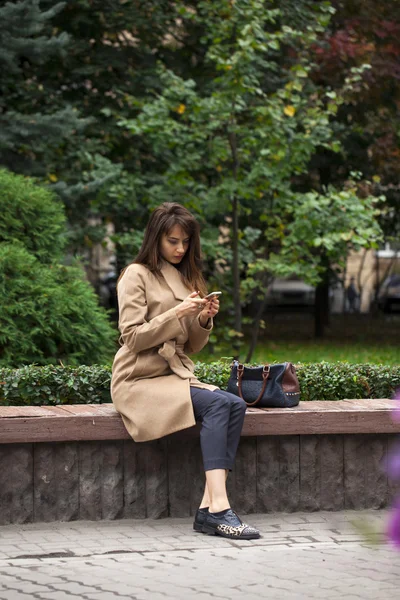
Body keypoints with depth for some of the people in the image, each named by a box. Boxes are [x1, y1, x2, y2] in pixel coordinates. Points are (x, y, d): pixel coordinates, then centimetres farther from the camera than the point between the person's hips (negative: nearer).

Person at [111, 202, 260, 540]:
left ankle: (209, 508, -32)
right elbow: (133, 338, -11)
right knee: (216, 404, -30)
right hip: (141, 381, -6)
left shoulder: (186, 278, 18)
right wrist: (177, 313, -19)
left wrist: (204, 320, -3)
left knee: (236, 404, -23)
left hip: (178, 375, 6)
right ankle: (219, 508, -39)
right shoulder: (137, 275, -2)